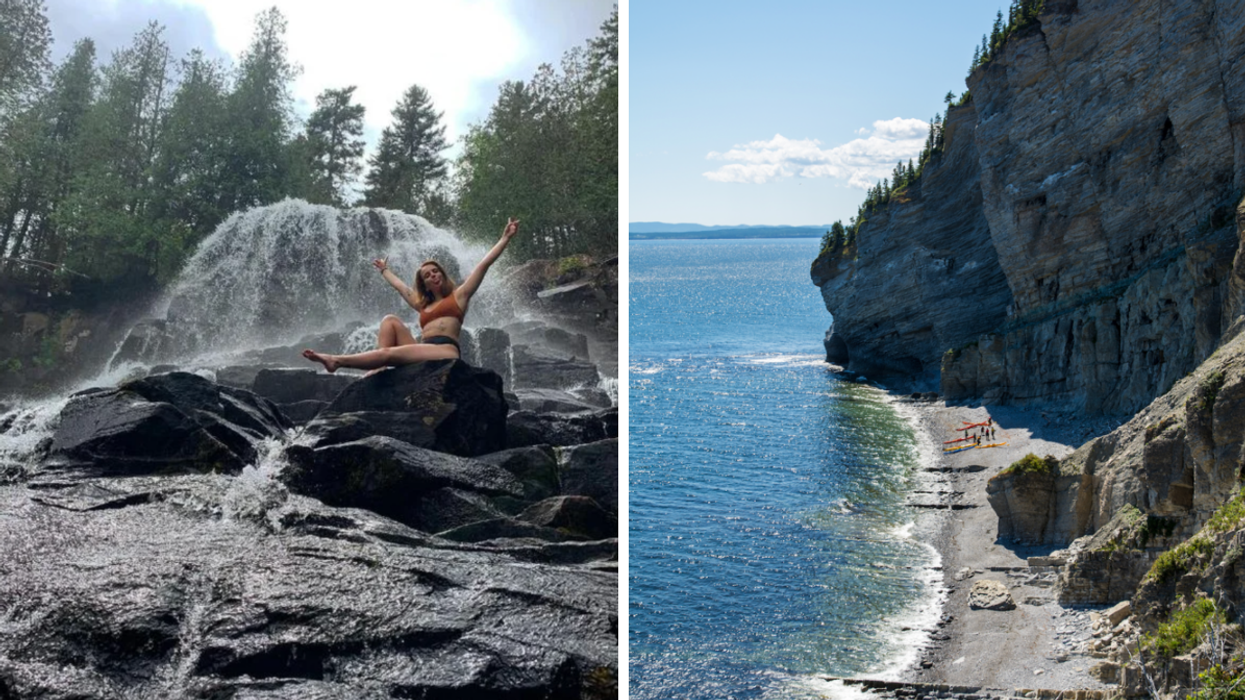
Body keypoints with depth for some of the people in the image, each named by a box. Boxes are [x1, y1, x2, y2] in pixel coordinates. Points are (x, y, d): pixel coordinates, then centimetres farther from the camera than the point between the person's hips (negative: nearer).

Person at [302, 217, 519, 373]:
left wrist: (505, 238, 6)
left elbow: (483, 265, 10)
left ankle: (336, 361, -21)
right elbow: (401, 287, 50)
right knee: (391, 320, -1)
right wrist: (385, 271, 66)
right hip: (424, 354, 7)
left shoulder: (459, 295, 15)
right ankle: (379, 369, -20)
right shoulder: (423, 305, 32)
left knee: (388, 353, -22)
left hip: (445, 352, -7)